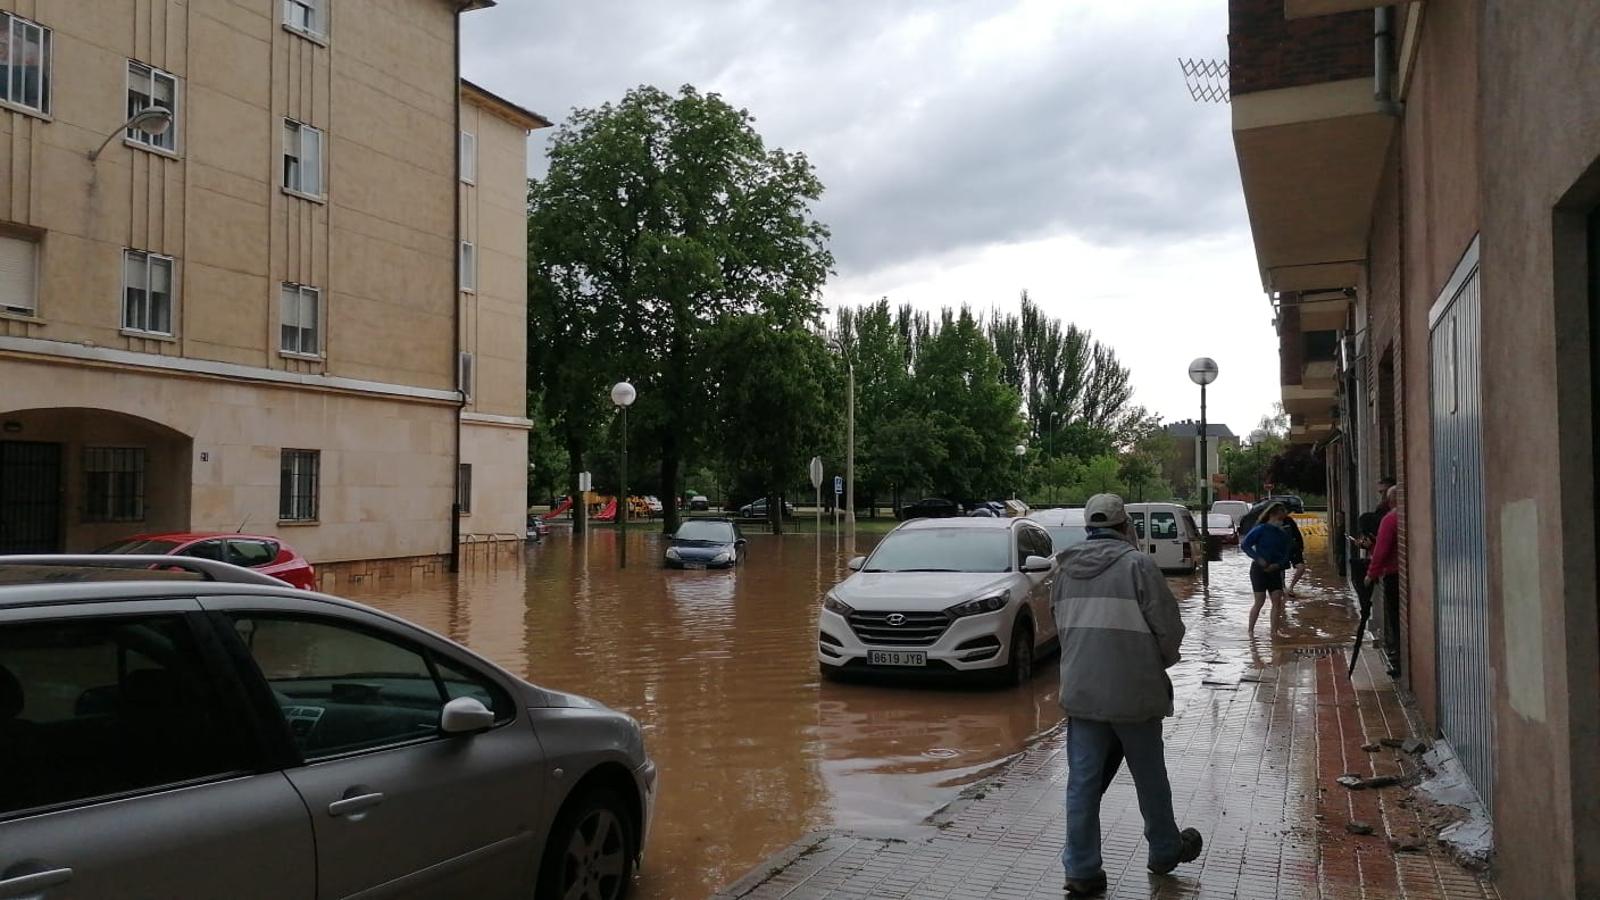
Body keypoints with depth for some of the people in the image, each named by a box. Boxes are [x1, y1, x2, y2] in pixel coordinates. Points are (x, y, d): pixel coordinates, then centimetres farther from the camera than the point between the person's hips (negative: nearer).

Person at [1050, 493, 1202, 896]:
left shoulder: (1066, 569, 4)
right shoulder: (1137, 563, -13)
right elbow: (1169, 625, -11)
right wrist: (1163, 661, 9)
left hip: (1080, 692, 4)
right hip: (1134, 692, -4)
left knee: (1083, 781, 8)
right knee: (1150, 778, 15)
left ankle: (1081, 869, 11)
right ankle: (1165, 850, 34)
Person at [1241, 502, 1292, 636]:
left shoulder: (1283, 535, 10)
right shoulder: (1261, 530, -7)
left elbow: (1286, 555, 9)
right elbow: (1244, 545, -12)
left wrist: (1277, 565, -11)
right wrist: (1258, 559, -19)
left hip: (1274, 570, 6)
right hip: (1259, 569, -5)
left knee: (1277, 599, -3)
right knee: (1260, 600, -7)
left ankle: (1274, 630, 3)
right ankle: (1250, 630, 2)